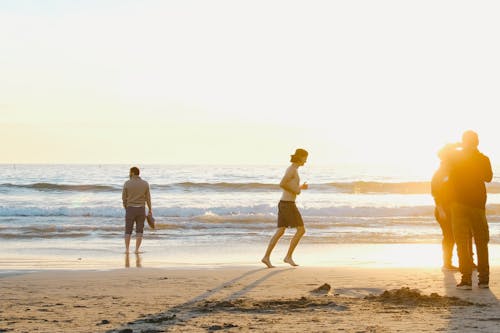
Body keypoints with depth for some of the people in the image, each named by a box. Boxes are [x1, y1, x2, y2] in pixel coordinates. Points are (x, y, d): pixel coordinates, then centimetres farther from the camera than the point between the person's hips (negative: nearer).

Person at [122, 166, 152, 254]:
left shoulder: (127, 183, -7)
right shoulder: (145, 183, -3)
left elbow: (124, 197, -1)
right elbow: (148, 198, 0)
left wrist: (125, 208, 15)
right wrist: (150, 209, 13)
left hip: (130, 209, -1)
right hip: (141, 209, 1)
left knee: (128, 231, 10)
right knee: (139, 231, 7)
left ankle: (127, 249, 6)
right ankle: (136, 250, 0)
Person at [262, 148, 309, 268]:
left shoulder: (291, 169, 18)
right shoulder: (293, 169, -14)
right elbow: (281, 184, -26)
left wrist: (300, 187, 22)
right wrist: (296, 191, -13)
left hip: (284, 203, 10)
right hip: (288, 204, -10)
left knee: (280, 232, 5)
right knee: (301, 230, -3)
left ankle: (266, 257, -2)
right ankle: (288, 256, -1)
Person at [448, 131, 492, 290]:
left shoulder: (456, 158, -4)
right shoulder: (483, 159, 1)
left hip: (460, 203, -2)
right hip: (478, 204, 2)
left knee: (462, 242, -2)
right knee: (481, 242, 13)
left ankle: (466, 279, -11)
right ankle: (484, 278, 11)